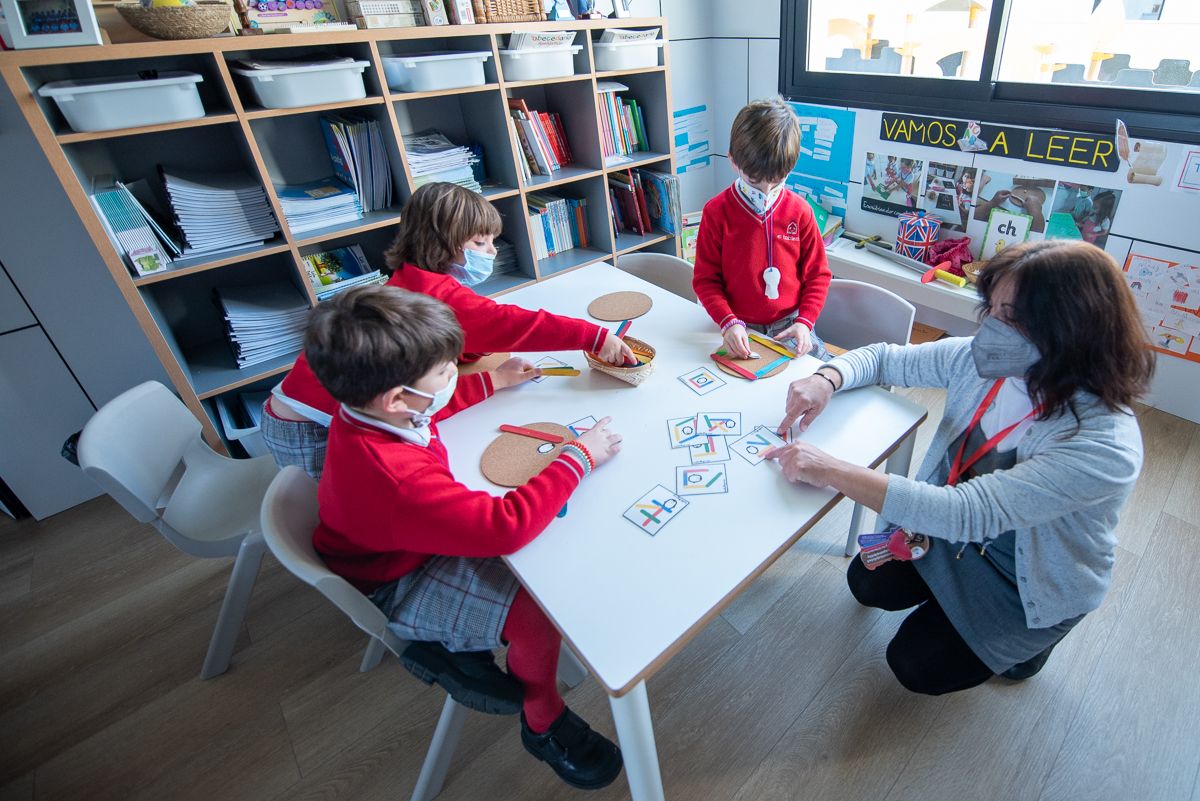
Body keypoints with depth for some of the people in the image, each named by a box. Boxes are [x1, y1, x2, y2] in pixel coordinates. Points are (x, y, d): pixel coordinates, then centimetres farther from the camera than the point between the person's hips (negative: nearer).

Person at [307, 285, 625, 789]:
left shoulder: (368, 407, -14)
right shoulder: (395, 478, -43)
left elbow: (430, 406, 11)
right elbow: (506, 525, -44)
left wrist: (493, 381, 13)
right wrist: (578, 456, -33)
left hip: (418, 536, 9)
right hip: (398, 586, -9)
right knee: (541, 610, -23)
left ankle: (448, 647, 21)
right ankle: (543, 724, 9)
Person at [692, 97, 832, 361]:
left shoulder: (799, 210, -1)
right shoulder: (716, 212, -6)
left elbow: (818, 274, 6)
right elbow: (705, 279, -4)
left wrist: (804, 322, -9)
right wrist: (728, 322, -19)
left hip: (790, 326, 2)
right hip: (741, 329, -2)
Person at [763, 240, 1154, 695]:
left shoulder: (1104, 446, -37)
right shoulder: (985, 359, -20)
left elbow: (968, 513, -44)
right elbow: (884, 358, -8)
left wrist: (831, 471, -46)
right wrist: (826, 379, -31)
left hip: (1032, 581, -5)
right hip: (957, 527, 5)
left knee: (916, 665, 4)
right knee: (867, 584, 11)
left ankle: (1023, 640, 28)